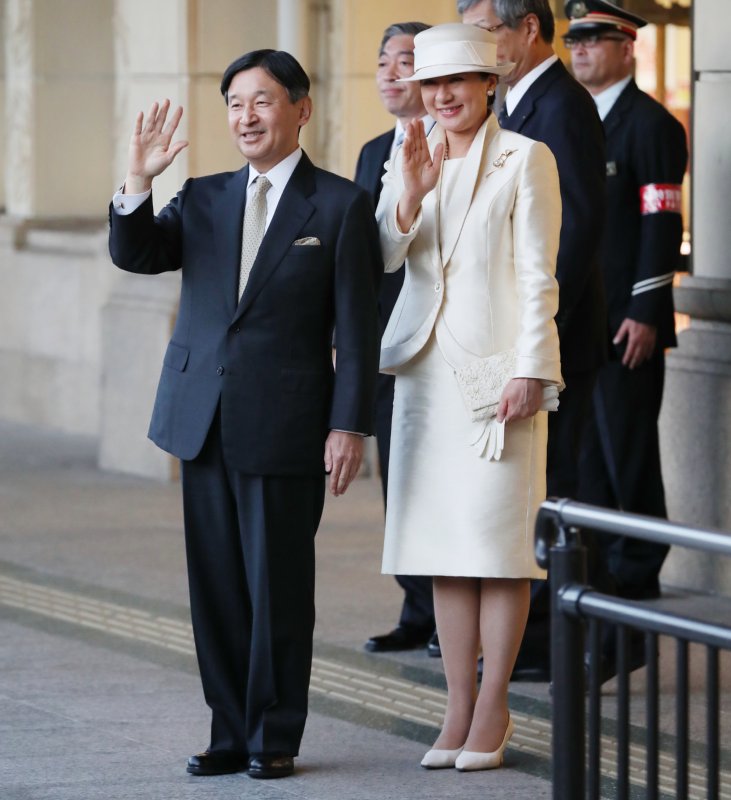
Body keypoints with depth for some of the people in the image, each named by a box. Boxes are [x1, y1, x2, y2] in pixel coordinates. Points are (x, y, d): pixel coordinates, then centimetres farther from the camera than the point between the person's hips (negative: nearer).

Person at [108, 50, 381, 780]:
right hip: (202, 419, 5)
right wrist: (138, 183, -15)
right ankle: (230, 732, 16)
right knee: (216, 586, 8)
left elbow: (357, 328, -4)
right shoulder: (203, 199, 12)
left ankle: (275, 737, 10)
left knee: (278, 587, 0)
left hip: (285, 429, -5)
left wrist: (349, 426, -10)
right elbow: (134, 255, 1)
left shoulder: (341, 206, -1)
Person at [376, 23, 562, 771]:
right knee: (441, 540, 6)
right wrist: (411, 196, -16)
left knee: (497, 539, -4)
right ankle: (458, 705, 11)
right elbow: (381, 258, 1)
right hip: (428, 365, 5)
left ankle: (493, 707, 3)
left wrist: (529, 372, -13)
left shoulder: (525, 160, -4)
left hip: (497, 365, -5)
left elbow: (538, 276, -7)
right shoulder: (408, 160, 11)